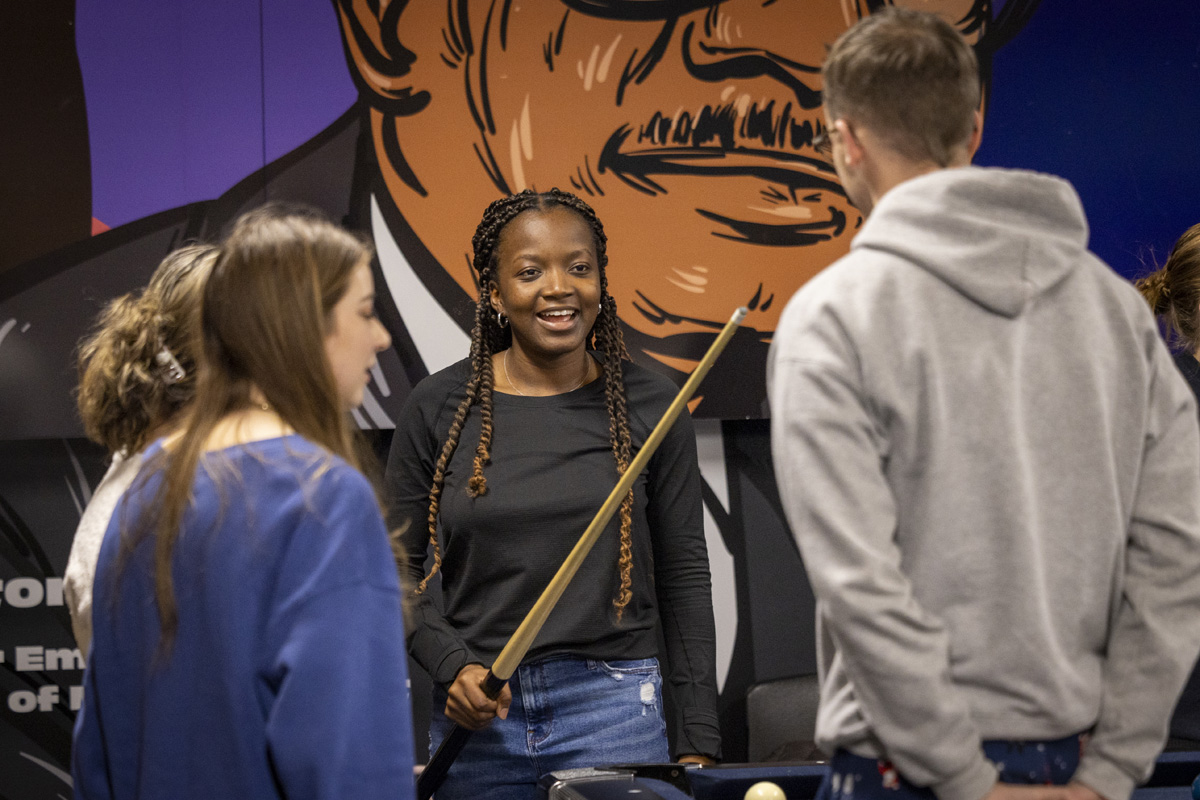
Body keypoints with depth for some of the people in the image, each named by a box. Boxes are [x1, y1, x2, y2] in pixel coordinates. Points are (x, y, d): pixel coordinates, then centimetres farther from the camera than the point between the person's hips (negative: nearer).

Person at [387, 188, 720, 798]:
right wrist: (452, 665, -10)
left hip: (613, 709, -1)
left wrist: (698, 743, 1)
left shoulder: (648, 405, 0)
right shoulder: (438, 406, 0)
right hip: (477, 714, 1)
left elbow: (684, 575, 4)